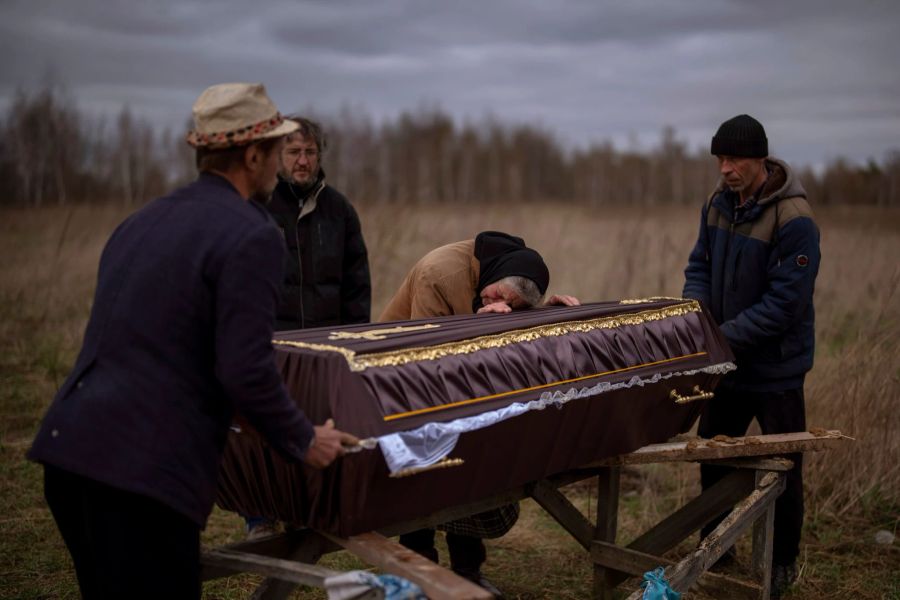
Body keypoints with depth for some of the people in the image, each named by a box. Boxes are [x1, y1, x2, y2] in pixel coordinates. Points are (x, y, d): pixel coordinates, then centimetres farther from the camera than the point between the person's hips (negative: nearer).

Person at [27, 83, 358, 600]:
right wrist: (304, 441, 0)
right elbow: (247, 372, -16)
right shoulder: (252, 236, -10)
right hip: (145, 472, -9)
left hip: (69, 446, 9)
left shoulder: (142, 221, 16)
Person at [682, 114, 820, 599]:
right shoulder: (718, 204, 1)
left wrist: (726, 337, -23)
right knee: (712, 456, 17)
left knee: (782, 468, 7)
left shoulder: (794, 220, -21)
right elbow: (700, 266, 7)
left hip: (775, 369, -6)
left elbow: (784, 303, -23)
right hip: (726, 363, 7)